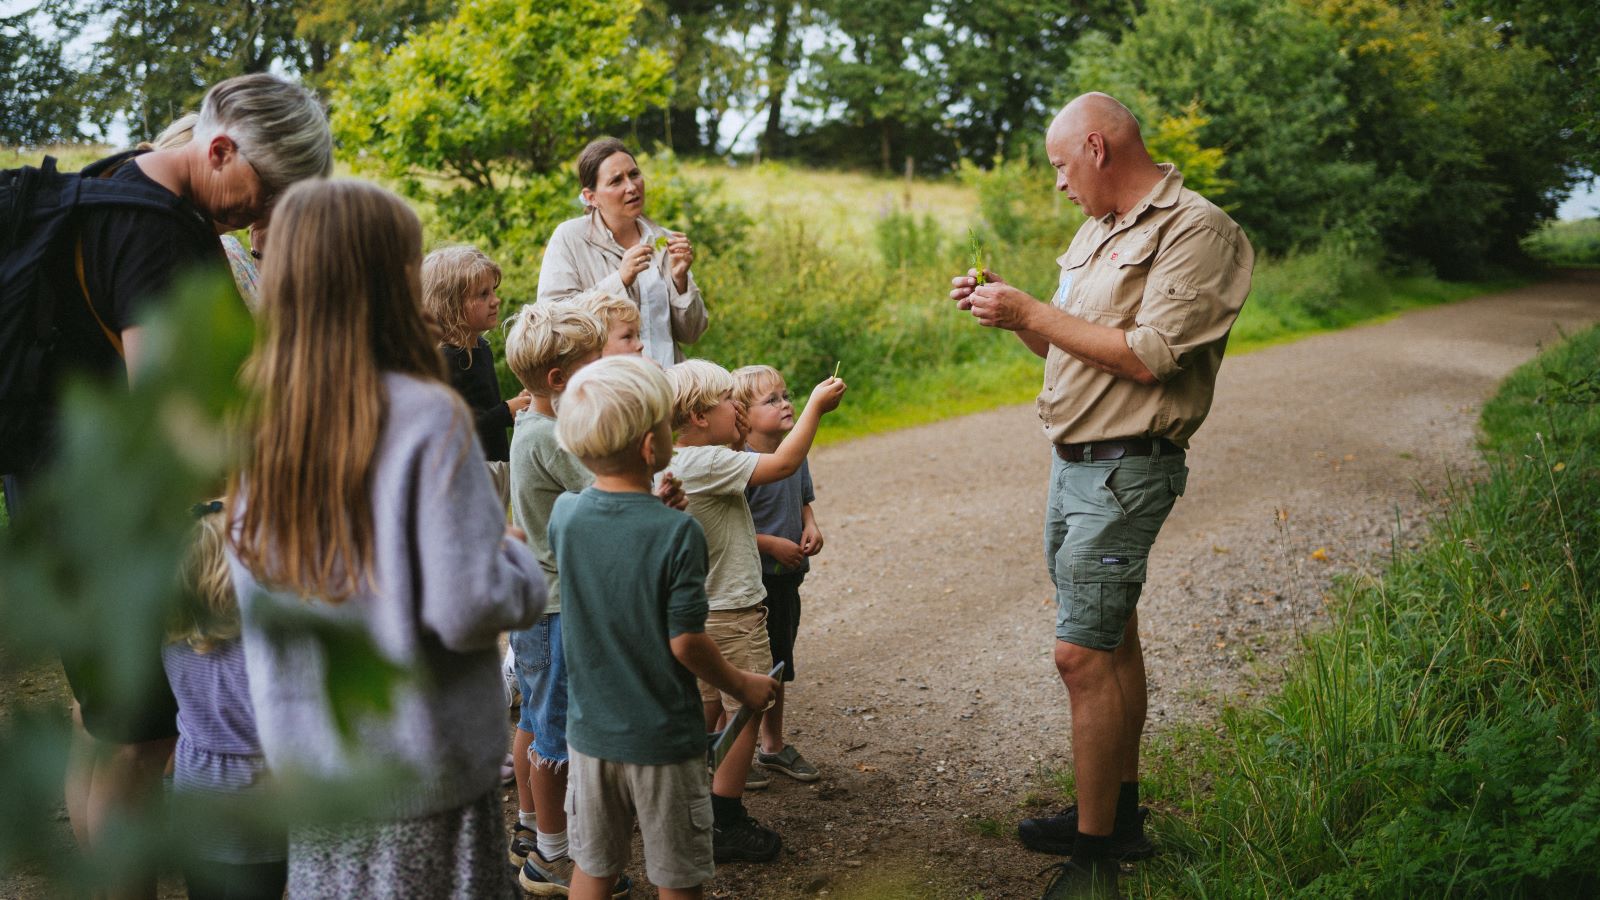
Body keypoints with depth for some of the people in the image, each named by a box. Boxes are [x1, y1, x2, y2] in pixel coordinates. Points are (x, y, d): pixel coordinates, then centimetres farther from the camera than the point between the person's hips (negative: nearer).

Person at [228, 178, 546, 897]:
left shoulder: (249, 419, -4)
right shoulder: (427, 419, -21)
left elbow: (249, 596, 6)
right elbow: (467, 611, -21)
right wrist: (520, 559, -2)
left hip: (302, 762, 5)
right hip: (422, 771, -5)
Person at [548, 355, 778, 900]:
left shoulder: (564, 515, -7)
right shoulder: (676, 532, -21)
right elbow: (685, 642, -17)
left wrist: (654, 504, 11)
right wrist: (742, 686, -2)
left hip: (590, 731, 4)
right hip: (663, 737, -4)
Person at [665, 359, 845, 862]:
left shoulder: (686, 462, 6)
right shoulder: (707, 463, -24)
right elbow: (783, 464, -25)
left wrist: (737, 442, 8)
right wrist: (816, 406, -16)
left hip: (706, 611, 10)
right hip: (733, 613, -10)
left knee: (709, 710, 18)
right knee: (745, 713, 1)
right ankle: (726, 827, 9)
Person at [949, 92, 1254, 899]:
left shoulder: (1195, 232, -13)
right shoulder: (1097, 233, 15)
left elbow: (1147, 356, -22)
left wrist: (1031, 312, -17)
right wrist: (1007, 311, 6)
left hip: (1125, 468, -9)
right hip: (1075, 461, 9)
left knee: (1083, 654, -10)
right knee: (1111, 641, 17)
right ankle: (1119, 813, 29)